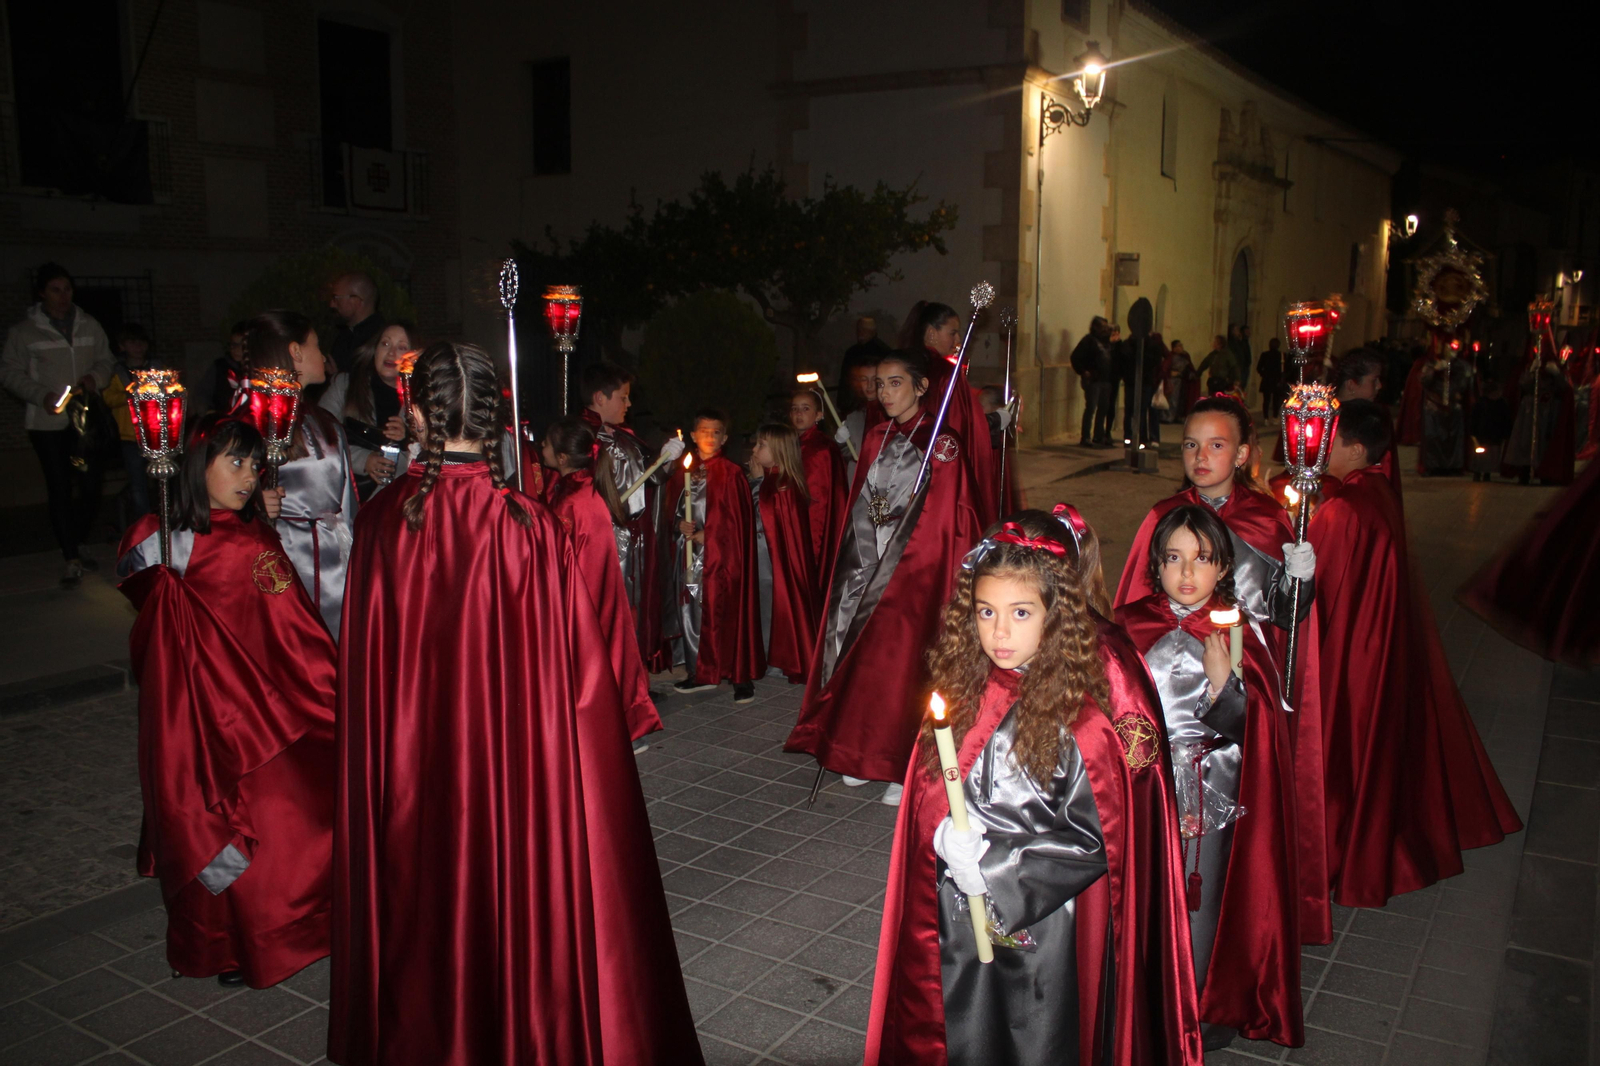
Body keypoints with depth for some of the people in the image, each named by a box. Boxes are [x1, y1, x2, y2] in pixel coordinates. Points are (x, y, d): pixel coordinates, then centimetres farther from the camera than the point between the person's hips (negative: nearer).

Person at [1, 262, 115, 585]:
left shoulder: (89, 325, 8)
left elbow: (105, 360, 15)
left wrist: (95, 377, -7)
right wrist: (42, 395, -15)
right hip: (48, 422, -3)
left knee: (91, 484, 5)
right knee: (60, 489, -2)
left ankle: (77, 546, 25)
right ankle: (71, 559, 3)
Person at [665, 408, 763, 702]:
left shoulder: (731, 473, -5)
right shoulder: (682, 470, 9)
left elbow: (737, 518, -6)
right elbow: (672, 506, 15)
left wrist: (706, 534, -10)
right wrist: (680, 523, -5)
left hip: (721, 553, -5)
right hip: (690, 551, 5)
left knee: (724, 611, -6)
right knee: (692, 610, 7)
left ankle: (741, 676, 2)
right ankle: (701, 673, 19)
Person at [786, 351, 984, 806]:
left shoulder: (941, 443, -7)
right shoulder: (877, 439, 13)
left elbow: (942, 520, -9)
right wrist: (853, 560, 11)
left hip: (915, 569, -6)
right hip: (869, 567, 6)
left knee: (901, 662, -5)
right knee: (862, 658, 6)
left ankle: (905, 768, 8)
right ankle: (865, 754, 20)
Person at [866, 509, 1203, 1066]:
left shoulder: (1094, 704, -18)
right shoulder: (964, 684, -5)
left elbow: (1100, 841, -15)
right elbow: (929, 805, 6)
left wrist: (995, 866, -16)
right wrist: (953, 843, -10)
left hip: (1048, 932, -4)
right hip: (961, 927, 4)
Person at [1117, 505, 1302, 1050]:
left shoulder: (1239, 632, -4)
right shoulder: (1131, 625, -2)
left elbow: (1243, 728, -9)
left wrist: (1222, 680, -25)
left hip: (1210, 794, -1)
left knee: (1202, 897, 8)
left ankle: (1208, 1008, 31)